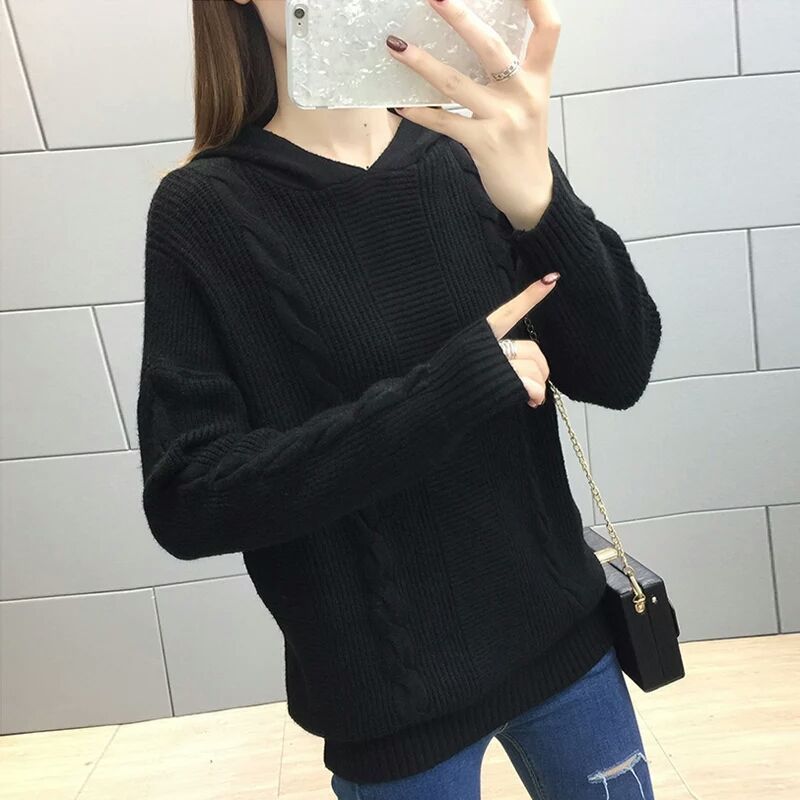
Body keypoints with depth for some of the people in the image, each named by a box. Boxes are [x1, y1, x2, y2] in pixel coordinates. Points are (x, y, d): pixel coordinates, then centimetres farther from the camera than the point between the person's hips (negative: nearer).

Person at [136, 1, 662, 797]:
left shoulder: (477, 155, -3)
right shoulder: (202, 211, -10)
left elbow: (618, 373, -10)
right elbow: (190, 499, -16)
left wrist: (538, 196, -28)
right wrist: (454, 386, -23)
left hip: (558, 631, 3)